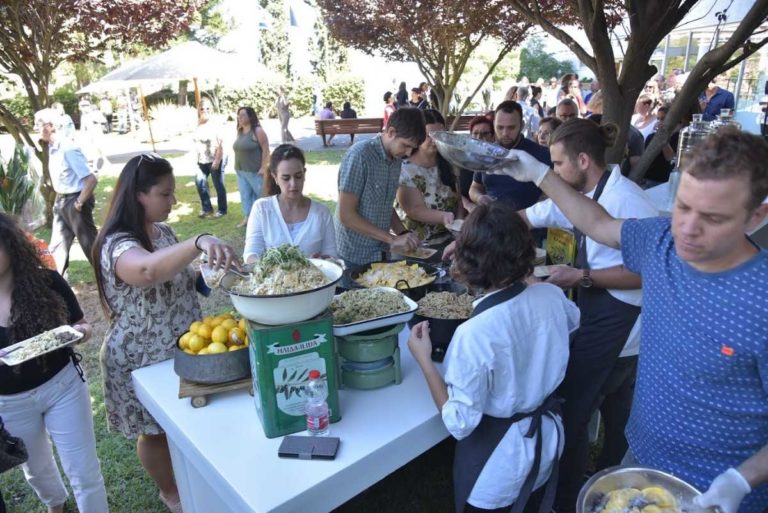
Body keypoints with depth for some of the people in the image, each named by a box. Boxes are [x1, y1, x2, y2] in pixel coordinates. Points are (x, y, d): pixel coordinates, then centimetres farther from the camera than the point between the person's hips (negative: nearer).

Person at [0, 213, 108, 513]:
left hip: (63, 385, -2)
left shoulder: (47, 282, -16)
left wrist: (81, 331, -26)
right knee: (35, 469, 28)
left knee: (84, 471, 7)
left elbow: (79, 324, -4)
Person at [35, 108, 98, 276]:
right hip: (60, 201, 9)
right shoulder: (52, 148, 6)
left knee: (89, 244, 1)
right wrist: (59, 199, 16)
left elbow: (91, 179, -26)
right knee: (57, 245, 16)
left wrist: (79, 203, -18)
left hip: (74, 201, -9)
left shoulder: (68, 149, -21)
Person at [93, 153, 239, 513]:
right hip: (144, 360, -7)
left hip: (182, 347, 7)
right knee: (155, 431, 16)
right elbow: (147, 270, -51)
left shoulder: (163, 230, -1)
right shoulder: (117, 245, -27)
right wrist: (200, 242, -66)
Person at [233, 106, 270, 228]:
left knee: (261, 193, 2)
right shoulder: (240, 131, 12)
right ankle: (247, 217, 17)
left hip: (255, 171, -8)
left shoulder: (257, 131, -12)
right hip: (240, 171, 8)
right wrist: (237, 167, 13)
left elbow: (266, 149, -16)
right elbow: (238, 150, 16)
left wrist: (263, 167, -20)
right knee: (245, 194, 10)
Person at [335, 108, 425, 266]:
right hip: (355, 256, -7)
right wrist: (392, 239, -20)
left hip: (382, 252, 7)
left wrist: (403, 234, -2)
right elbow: (346, 215, -20)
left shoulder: (396, 159, 4)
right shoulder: (359, 155, -18)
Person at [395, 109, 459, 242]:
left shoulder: (447, 164, 8)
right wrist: (443, 217, -32)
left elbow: (458, 200, 9)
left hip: (449, 236, 6)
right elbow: (415, 211, -16)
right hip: (419, 242, -5)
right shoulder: (405, 170, -11)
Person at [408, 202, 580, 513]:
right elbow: (573, 320, 12)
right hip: (547, 437, 5)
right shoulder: (551, 295, -16)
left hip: (499, 458, -5)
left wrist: (423, 360, -21)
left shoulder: (475, 334, -35)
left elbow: (460, 423, -26)